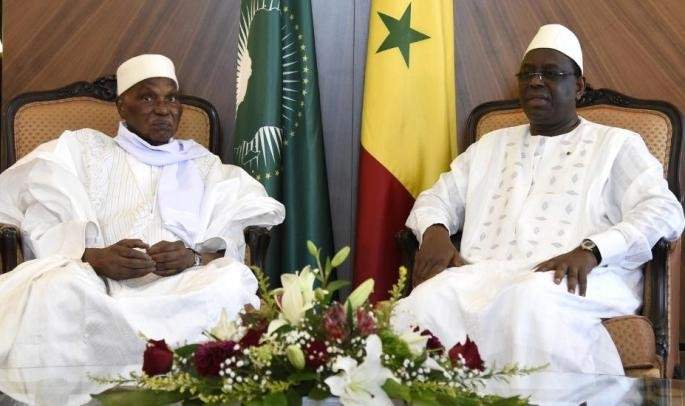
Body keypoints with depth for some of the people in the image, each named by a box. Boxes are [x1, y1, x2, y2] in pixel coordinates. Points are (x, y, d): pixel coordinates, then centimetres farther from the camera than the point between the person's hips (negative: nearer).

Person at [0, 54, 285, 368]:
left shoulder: (205, 166, 28)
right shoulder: (82, 150, 22)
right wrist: (95, 257, -17)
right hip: (97, 285, -1)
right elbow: (44, 230, 5)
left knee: (232, 281, -33)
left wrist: (196, 257, -14)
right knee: (58, 287, -36)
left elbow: (230, 240, 10)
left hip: (182, 288, 1)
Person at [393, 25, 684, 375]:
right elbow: (438, 198, 31)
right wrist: (435, 231, 3)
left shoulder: (617, 145, 15)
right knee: (427, 303, -32)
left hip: (579, 279, -3)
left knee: (533, 300, -41)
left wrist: (590, 250, -18)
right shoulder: (491, 145, 31)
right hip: (487, 274, 3)